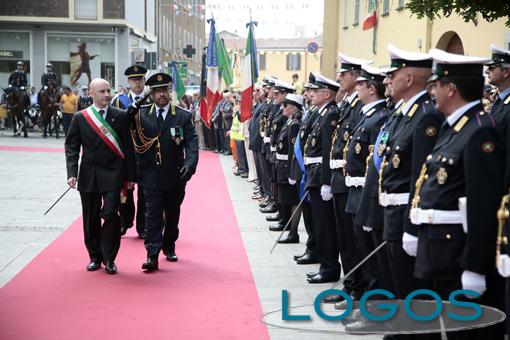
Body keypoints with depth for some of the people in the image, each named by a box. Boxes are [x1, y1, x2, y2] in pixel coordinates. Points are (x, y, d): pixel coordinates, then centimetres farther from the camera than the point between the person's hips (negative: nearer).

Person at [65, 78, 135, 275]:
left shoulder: (120, 116, 1)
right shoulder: (80, 118, 3)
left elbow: (128, 148, 2)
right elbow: (71, 147, 4)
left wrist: (130, 176, 0)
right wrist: (72, 173, -8)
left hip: (113, 175, -2)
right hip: (88, 176, 2)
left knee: (111, 215, -10)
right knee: (91, 219, 8)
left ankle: (109, 258, 6)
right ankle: (95, 257, 24)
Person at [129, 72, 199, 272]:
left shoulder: (183, 116, 0)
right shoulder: (141, 114, 2)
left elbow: (192, 143, -6)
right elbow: (132, 138, -2)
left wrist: (189, 164, -24)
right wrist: (132, 112, -15)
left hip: (175, 177, 1)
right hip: (151, 176, -1)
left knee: (172, 214, 16)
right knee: (153, 215, -5)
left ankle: (169, 247, 36)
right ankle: (152, 256, -6)